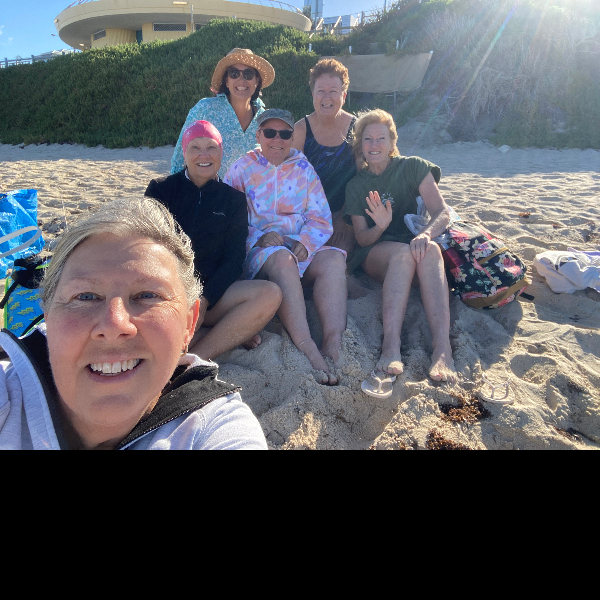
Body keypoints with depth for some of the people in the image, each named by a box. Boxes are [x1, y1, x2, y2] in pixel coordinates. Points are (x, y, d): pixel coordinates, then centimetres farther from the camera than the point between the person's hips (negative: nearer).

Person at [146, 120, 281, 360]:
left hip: (211, 293, 1)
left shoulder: (233, 199, 10)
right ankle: (233, 334, -20)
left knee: (271, 295, -26)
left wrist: (204, 300, -16)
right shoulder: (161, 189, 8)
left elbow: (234, 259, 1)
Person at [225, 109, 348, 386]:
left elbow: (320, 218, 10)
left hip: (301, 248, 3)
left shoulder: (303, 168, 17)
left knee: (334, 258, -27)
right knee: (282, 259, -37)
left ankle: (333, 344, -39)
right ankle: (306, 349, -45)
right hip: (256, 250, -3)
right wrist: (261, 237, -15)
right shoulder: (243, 168, 10)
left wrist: (305, 243, -12)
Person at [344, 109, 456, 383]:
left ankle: (443, 348, -50)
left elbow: (442, 212, -6)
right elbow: (361, 238, 2)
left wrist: (425, 234, -29)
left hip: (412, 241, 1)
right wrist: (380, 227, -21)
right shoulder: (355, 185, 9)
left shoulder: (412, 167, 6)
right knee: (402, 252, -37)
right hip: (374, 254, 0)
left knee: (430, 250, -36)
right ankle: (391, 347, -52)